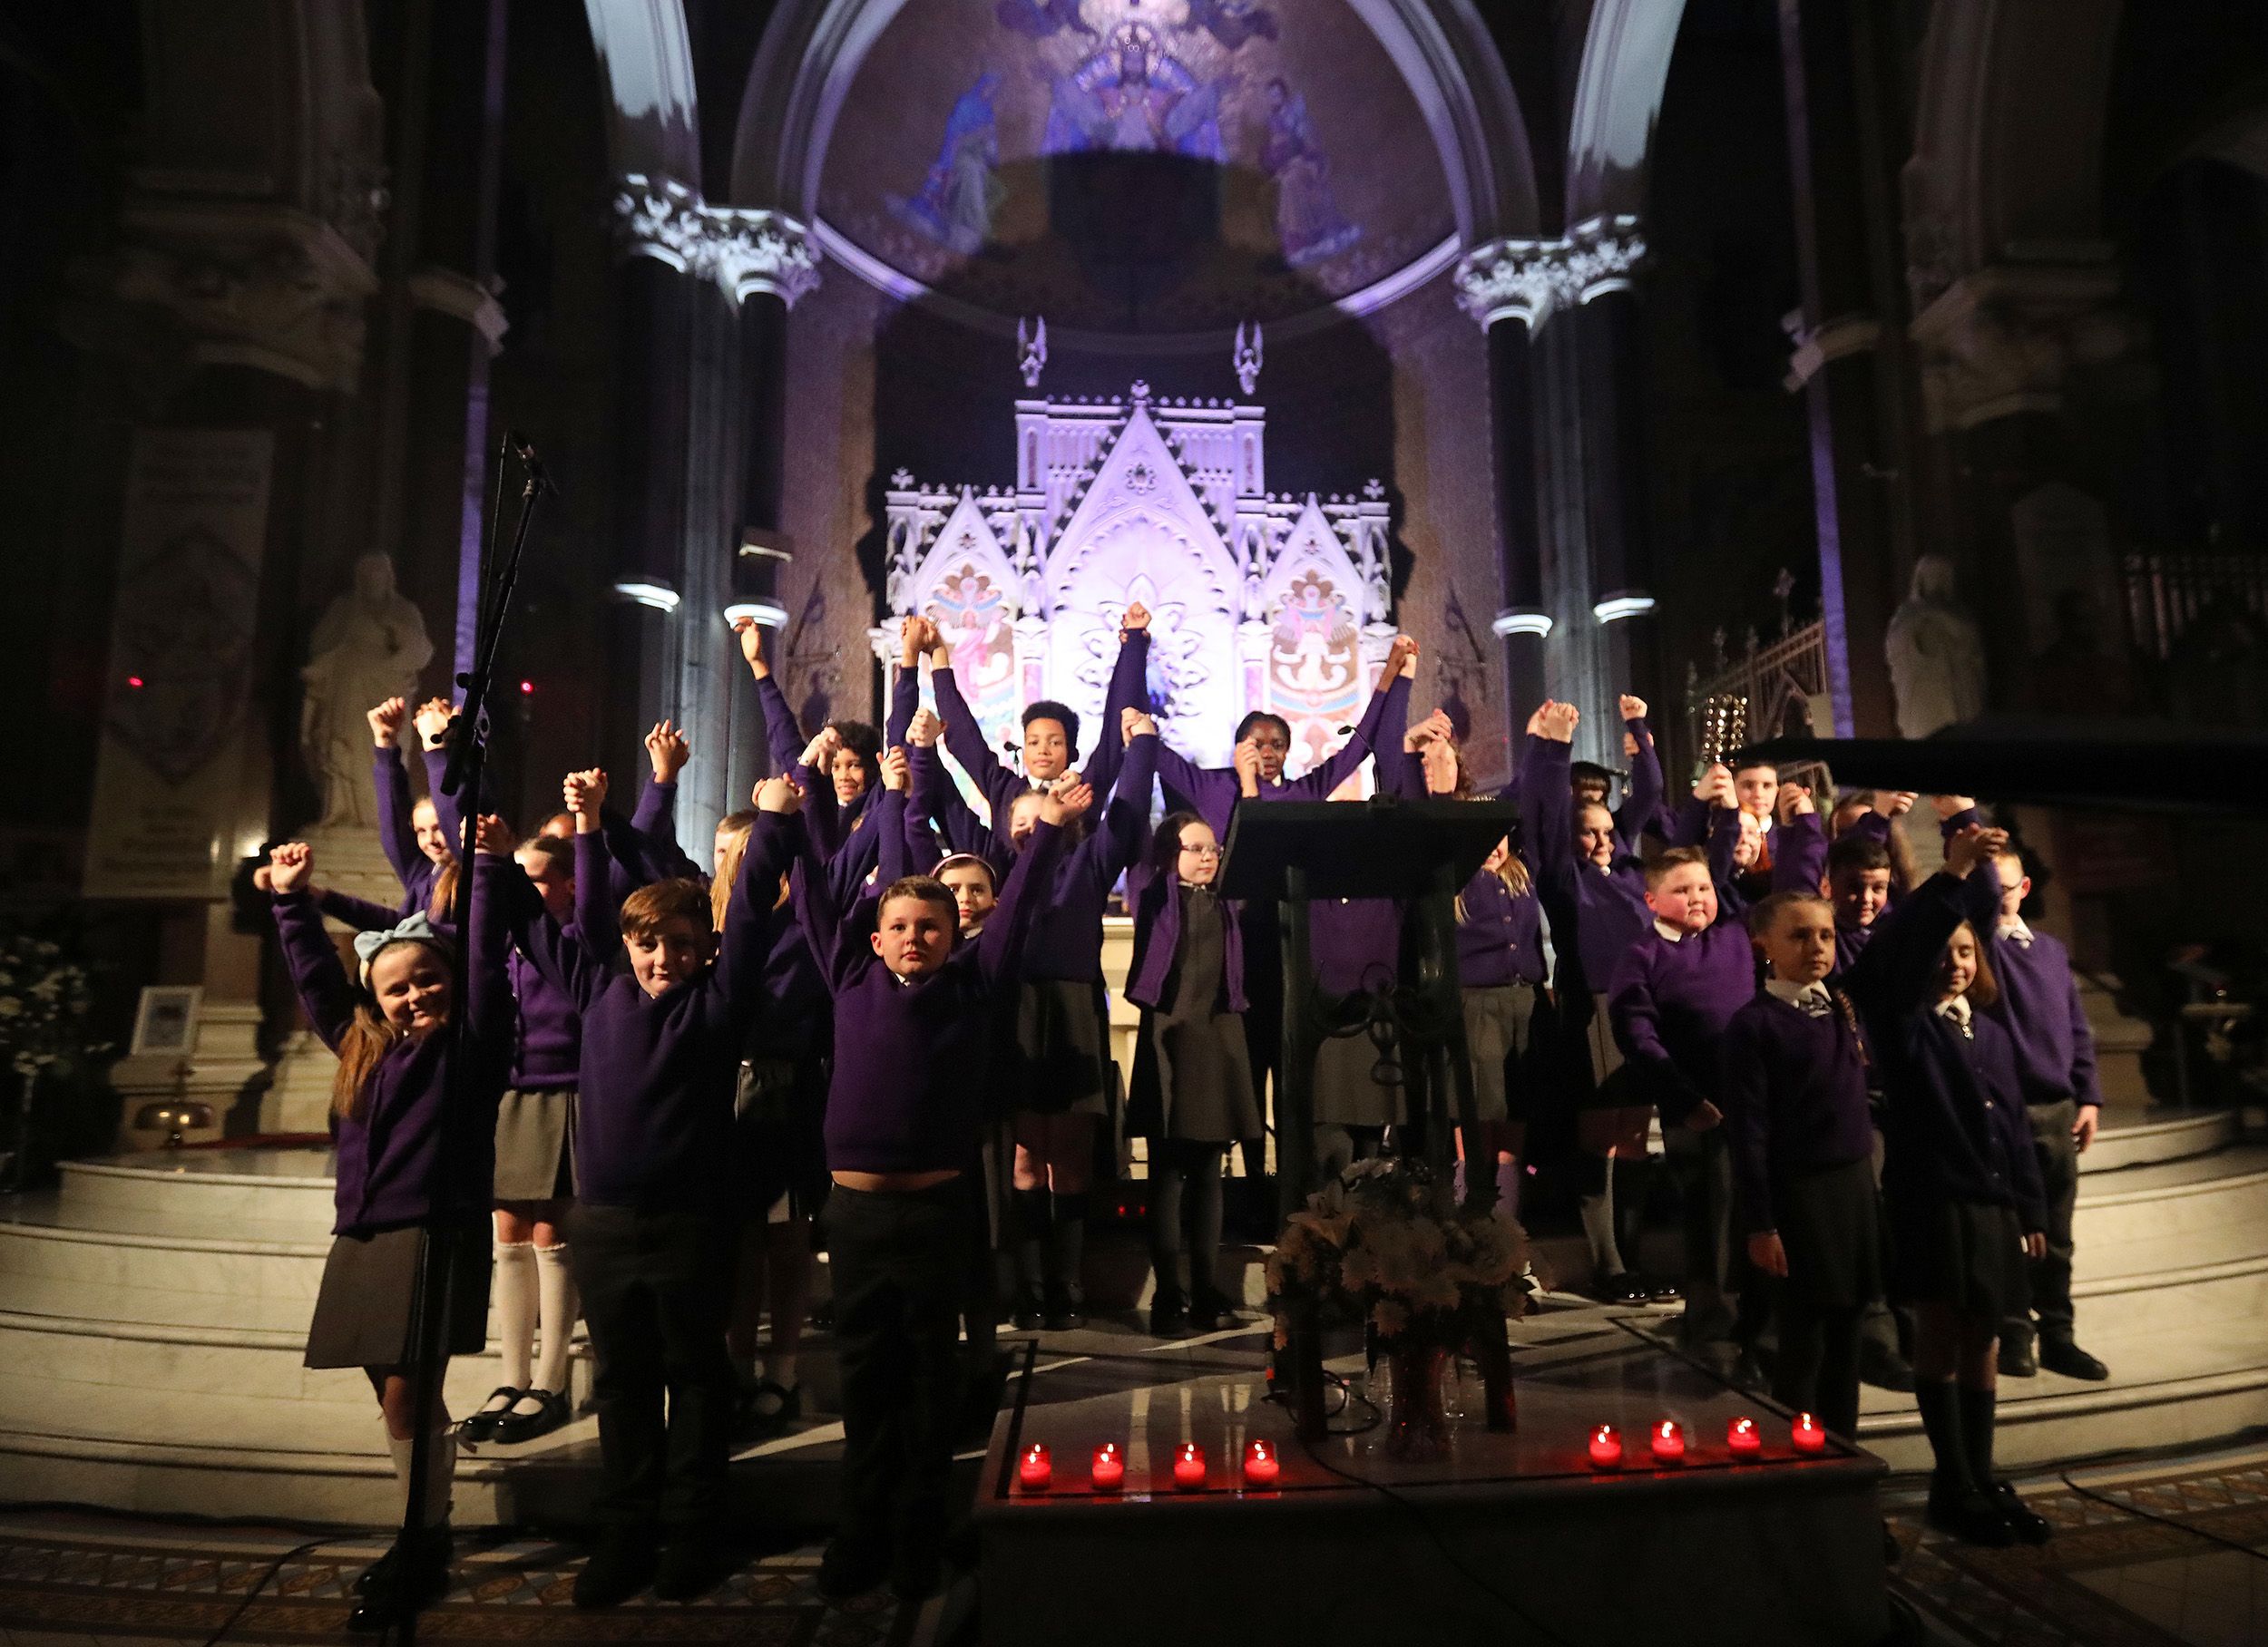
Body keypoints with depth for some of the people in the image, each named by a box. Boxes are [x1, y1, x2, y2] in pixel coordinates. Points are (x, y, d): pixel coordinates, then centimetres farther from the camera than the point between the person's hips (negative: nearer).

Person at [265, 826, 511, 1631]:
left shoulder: (471, 1044, -2)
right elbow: (317, 978, 21)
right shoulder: (363, 1049, 13)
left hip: (436, 1238, -6)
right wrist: (292, 900, 21)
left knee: (409, 1397, -6)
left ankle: (423, 1548, 10)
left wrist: (490, 869, -16)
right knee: (396, 1396, 10)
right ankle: (423, 1532, 24)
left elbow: (486, 961, -11)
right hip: (363, 1240, 6)